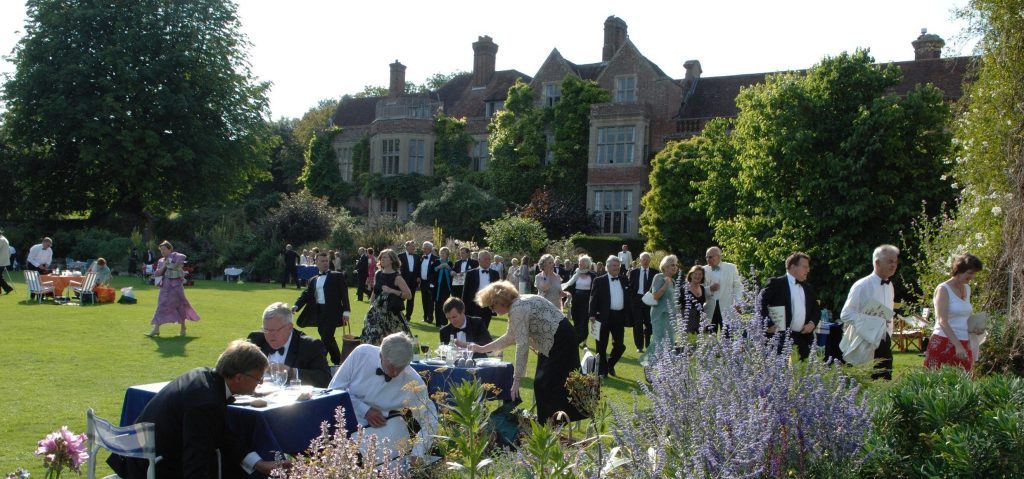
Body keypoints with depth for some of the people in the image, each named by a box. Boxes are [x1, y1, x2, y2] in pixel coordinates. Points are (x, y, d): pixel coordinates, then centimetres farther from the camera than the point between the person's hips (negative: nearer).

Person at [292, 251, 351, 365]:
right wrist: (297, 305, -11)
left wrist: (346, 311, -11)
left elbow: (344, 294, -3)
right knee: (328, 339, 12)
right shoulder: (313, 280, 16)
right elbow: (306, 294, 7)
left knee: (326, 338, -11)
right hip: (319, 313, 5)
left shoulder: (337, 276, 2)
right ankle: (337, 362, 24)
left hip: (332, 312, -5)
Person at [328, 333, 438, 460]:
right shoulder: (361, 354, -15)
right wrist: (365, 410, -16)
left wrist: (417, 454, -27)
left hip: (385, 427, 0)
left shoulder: (413, 381, -17)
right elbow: (335, 389, -6)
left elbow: (429, 421, -13)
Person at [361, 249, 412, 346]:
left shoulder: (396, 277, -8)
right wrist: (370, 307, 13)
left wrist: (391, 291, -21)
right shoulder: (378, 274, 8)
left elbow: (409, 294, -15)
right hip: (376, 311, 5)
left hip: (391, 313, -5)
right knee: (369, 337, -3)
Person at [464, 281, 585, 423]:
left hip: (560, 340, -10)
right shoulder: (517, 304, 10)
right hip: (553, 342, 10)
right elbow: (510, 337, 21)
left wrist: (517, 379, -21)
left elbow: (522, 346, -24)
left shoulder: (518, 309, -20)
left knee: (551, 385, -6)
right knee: (542, 384, 13)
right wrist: (482, 349, 22)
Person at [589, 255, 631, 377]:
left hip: (619, 316, 4)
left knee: (619, 345, 6)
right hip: (604, 317, -3)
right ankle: (602, 371, 15)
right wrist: (592, 315, -14)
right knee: (602, 346, 4)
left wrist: (627, 316, 6)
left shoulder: (624, 280, 9)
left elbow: (628, 298, 11)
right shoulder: (599, 281, -3)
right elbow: (593, 299, -5)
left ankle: (610, 364, 31)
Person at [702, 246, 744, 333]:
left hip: (726, 310, -1)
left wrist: (737, 303, -5)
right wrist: (710, 289, -12)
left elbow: (738, 286, 8)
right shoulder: (704, 270, 9)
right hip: (709, 310, 1)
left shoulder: (731, 268, 7)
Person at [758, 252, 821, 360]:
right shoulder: (776, 284, -1)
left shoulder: (808, 288, 21)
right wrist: (769, 325, -11)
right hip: (782, 338, -6)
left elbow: (816, 310, 26)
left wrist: (813, 323, 6)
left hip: (803, 339, 6)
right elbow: (760, 303, -7)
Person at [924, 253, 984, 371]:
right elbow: (942, 321, -16)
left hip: (964, 343, 7)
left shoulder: (967, 288, 14)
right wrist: (957, 345, -24)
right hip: (945, 343, -7)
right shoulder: (943, 289, -7)